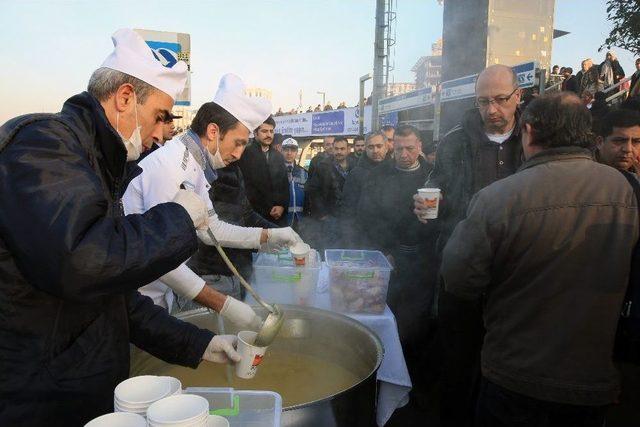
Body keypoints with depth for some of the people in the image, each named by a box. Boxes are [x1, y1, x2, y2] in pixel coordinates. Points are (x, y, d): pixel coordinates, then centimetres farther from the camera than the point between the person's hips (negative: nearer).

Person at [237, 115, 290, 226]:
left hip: (279, 216, 5)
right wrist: (267, 211, -10)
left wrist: (282, 205, -2)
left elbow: (285, 184, 15)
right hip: (256, 215, -4)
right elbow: (245, 187, -8)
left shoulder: (279, 156, 14)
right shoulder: (245, 154, -4)